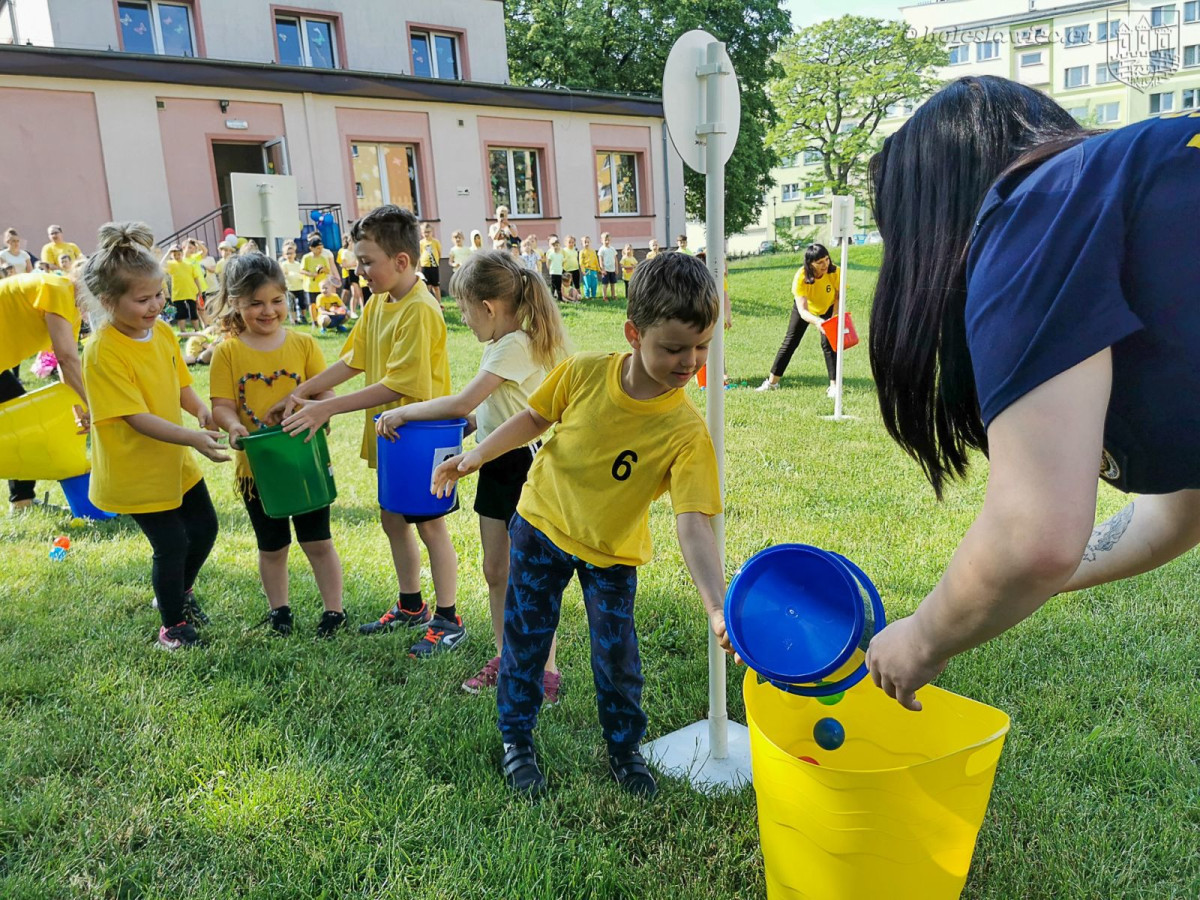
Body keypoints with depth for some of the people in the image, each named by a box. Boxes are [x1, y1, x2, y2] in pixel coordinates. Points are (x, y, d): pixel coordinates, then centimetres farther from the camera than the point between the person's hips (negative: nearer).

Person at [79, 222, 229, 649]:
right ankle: (172, 625, 22)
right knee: (172, 543, -1)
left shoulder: (163, 331, -1)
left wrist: (200, 409, -12)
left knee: (204, 526, 16)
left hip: (175, 459, 7)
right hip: (135, 469, -7)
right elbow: (136, 418, -26)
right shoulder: (103, 351, -23)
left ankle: (181, 592, 44)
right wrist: (192, 437, -37)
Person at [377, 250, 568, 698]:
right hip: (497, 465, 9)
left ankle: (546, 670, 15)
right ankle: (504, 657, 31)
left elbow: (463, 403, -24)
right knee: (495, 571, 16)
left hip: (524, 466, -9)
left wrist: (403, 412, -15)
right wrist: (468, 426, 1)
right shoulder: (501, 344, 9)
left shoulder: (516, 347, -20)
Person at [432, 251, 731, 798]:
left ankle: (624, 749, 36)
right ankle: (517, 742, 36)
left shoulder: (686, 431, -28)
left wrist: (718, 608, -44)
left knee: (617, 654, 7)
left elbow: (692, 524, -33)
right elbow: (534, 418, -3)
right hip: (541, 524, 1)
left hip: (612, 552, -1)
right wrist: (472, 459, -1)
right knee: (524, 639, 13)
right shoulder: (584, 373, -23)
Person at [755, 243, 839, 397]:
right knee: (790, 342, 2)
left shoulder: (835, 273, -33)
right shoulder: (801, 277, -37)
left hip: (828, 309, 0)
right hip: (805, 309, 0)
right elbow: (802, 310, -42)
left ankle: (834, 386, -6)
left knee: (828, 343, -13)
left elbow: (840, 296, -14)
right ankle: (771, 382, 11)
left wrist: (834, 318, -28)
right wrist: (817, 321, -61)